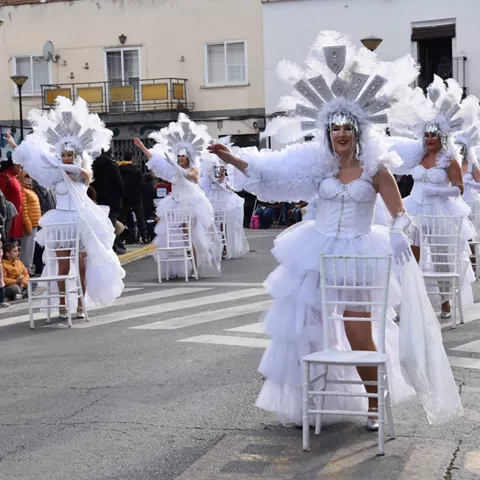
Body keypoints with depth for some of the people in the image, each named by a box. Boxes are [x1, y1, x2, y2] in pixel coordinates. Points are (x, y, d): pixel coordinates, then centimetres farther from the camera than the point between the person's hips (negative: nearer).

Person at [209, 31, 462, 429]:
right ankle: (306, 402, 20)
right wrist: (232, 159, -2)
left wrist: (399, 233, -22)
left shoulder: (374, 167, -2)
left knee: (359, 337, -8)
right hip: (318, 253, 3)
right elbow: (272, 171, 4)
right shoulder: (320, 165, 5)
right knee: (307, 329, 6)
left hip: (356, 255, -3)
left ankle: (374, 405, 8)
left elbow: (400, 212, -4)